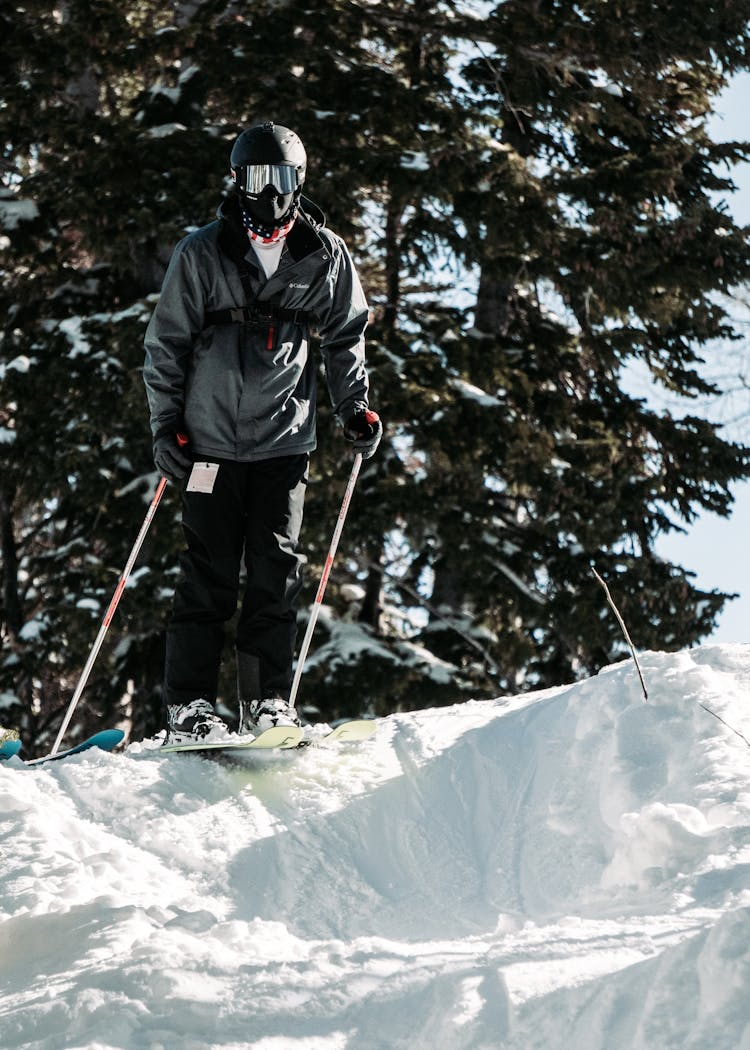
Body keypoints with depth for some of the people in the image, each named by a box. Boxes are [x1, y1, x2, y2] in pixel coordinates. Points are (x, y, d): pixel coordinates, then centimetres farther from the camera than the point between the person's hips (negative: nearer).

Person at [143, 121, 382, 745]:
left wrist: (354, 406, 9)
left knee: (277, 568, -3)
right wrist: (166, 425, 0)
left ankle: (267, 700, 2)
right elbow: (166, 343, 5)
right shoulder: (202, 254, 1)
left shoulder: (324, 255, 5)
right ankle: (189, 704, 0)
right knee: (210, 572, -4)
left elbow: (346, 334, 18)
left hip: (285, 438, 2)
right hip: (212, 435, -1)